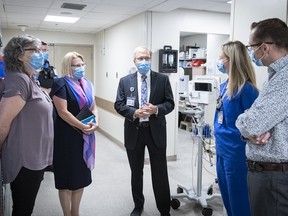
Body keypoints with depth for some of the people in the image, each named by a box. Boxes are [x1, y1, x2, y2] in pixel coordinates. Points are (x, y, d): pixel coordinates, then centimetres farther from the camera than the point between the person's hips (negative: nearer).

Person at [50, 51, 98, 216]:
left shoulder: (87, 84, 11)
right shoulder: (61, 84, -10)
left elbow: (93, 106, 12)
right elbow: (62, 112, -18)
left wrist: (95, 122, -7)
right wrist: (83, 126, -17)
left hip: (85, 137, 7)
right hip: (67, 136, -7)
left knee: (81, 175, 14)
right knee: (67, 176, 5)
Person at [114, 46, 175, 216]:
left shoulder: (163, 79, 0)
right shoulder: (125, 81, 2)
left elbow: (170, 103, -2)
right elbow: (118, 105, -2)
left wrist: (156, 109, -21)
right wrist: (134, 112, -19)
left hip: (156, 132, -1)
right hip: (134, 132, 1)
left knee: (160, 173, 7)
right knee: (136, 172, 16)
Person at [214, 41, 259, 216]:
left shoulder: (246, 89, -19)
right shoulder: (225, 85, 6)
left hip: (236, 152, -8)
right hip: (222, 149, 8)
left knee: (238, 200, 8)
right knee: (226, 195, 22)